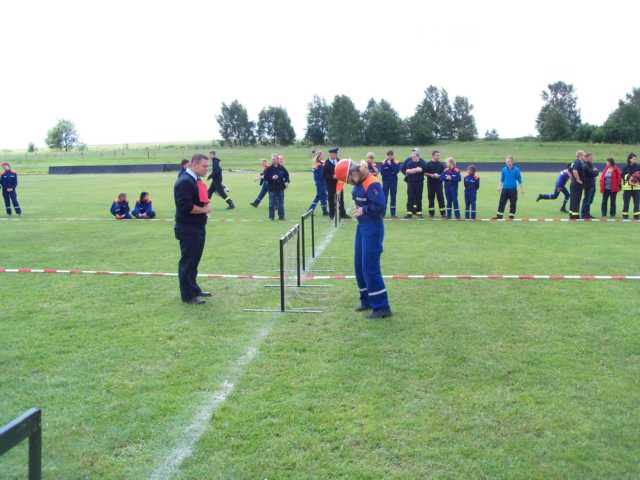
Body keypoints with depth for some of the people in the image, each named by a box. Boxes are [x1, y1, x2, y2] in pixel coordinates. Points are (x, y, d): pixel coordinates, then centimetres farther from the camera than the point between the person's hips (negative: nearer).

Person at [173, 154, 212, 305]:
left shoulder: (197, 180, 13)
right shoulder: (184, 182, -18)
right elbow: (186, 206, -27)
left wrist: (206, 204, 1)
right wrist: (204, 210, -15)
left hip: (198, 228, 10)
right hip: (188, 229, -10)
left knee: (194, 260, 18)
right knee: (188, 261, -1)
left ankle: (194, 289, 30)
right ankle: (188, 295, 7)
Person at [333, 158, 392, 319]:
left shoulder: (372, 184, -21)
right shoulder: (358, 183, 7)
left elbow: (381, 206, -26)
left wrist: (364, 210, -18)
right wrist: (358, 209, 6)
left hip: (373, 228, -10)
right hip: (362, 226, 10)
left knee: (370, 268, -8)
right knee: (359, 266, 15)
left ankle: (382, 307, 0)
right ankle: (367, 300, 29)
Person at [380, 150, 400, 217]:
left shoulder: (396, 163, 2)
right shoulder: (384, 162, 2)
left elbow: (397, 171, -12)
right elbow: (381, 172, -4)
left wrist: (390, 165, -15)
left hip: (394, 181, 0)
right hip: (385, 181, 0)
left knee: (393, 196, 3)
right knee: (384, 196, 0)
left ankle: (393, 213, 8)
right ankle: (383, 212, 6)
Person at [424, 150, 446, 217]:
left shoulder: (440, 164, 7)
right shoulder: (428, 164, 0)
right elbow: (425, 173, -1)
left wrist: (439, 176, -8)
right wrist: (431, 175, -15)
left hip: (439, 183, 1)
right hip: (431, 183, -1)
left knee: (440, 197, -2)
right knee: (431, 197, 4)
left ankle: (442, 212, 0)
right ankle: (431, 212, 13)